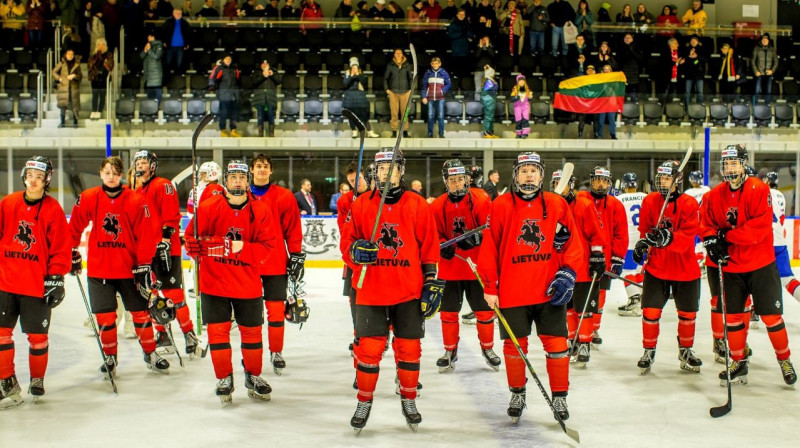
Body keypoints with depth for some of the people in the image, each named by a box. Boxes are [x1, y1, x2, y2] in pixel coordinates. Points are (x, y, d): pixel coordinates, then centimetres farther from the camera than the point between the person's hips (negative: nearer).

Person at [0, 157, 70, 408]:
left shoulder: (53, 210, -3)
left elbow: (60, 248, -3)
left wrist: (56, 278, -5)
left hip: (38, 284, -2)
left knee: (37, 335, 4)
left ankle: (37, 380, 25)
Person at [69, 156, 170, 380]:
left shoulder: (136, 201, -9)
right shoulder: (88, 199, -3)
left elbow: (147, 235, -8)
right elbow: (74, 228, 9)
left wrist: (144, 266, -9)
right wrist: (73, 255, 12)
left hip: (130, 268, -1)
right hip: (98, 268, 1)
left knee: (140, 312, 7)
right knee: (105, 316, 2)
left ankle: (150, 354, 25)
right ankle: (110, 357, 22)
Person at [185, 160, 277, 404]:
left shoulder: (260, 211, -3)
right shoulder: (209, 207, -5)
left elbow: (267, 246, -7)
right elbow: (192, 237, 2)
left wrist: (243, 249, -21)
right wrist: (205, 251, -12)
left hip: (248, 284, 1)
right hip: (214, 282, -1)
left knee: (252, 330, 9)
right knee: (218, 330, 0)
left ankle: (253, 377, 28)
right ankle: (224, 379, 17)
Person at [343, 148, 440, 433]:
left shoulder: (417, 206, 2)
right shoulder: (361, 205, 2)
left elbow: (429, 247, 4)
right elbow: (346, 244, 4)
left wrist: (432, 283, 0)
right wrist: (356, 250, -19)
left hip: (409, 291, 0)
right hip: (371, 291, 0)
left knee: (409, 347, 6)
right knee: (368, 348, 0)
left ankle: (409, 400, 25)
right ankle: (364, 402, 18)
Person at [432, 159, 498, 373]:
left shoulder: (480, 200, -8)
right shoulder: (437, 206, -1)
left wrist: (475, 237, -26)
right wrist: (442, 246, -13)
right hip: (450, 267, 2)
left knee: (485, 310, 7)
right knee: (448, 312, 7)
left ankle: (487, 348, 28)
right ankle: (450, 351, 24)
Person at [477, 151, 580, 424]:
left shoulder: (557, 204, 4)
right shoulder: (501, 206, -1)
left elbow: (573, 240, 7)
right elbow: (489, 247, -1)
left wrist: (568, 272, -6)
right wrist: (489, 287, -3)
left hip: (550, 290, 1)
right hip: (512, 291, -1)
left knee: (556, 344, 1)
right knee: (515, 345, 8)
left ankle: (559, 398, 16)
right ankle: (517, 394, 27)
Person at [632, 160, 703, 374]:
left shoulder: (689, 204, -10)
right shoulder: (650, 201, -2)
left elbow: (687, 236, -20)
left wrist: (668, 238, -35)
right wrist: (642, 244, -10)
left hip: (685, 269, -1)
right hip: (656, 267, 1)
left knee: (688, 313, 11)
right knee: (650, 312, -5)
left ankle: (686, 350, 32)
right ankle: (649, 351, 13)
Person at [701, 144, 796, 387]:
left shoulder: (759, 190, -12)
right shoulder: (714, 196, 2)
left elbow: (760, 227, -20)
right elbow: (707, 225, 6)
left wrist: (728, 235, -17)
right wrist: (712, 242, -15)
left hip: (761, 264, -4)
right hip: (731, 267, 4)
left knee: (771, 315, -1)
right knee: (732, 316, 7)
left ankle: (784, 359, 19)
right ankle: (739, 363, 22)